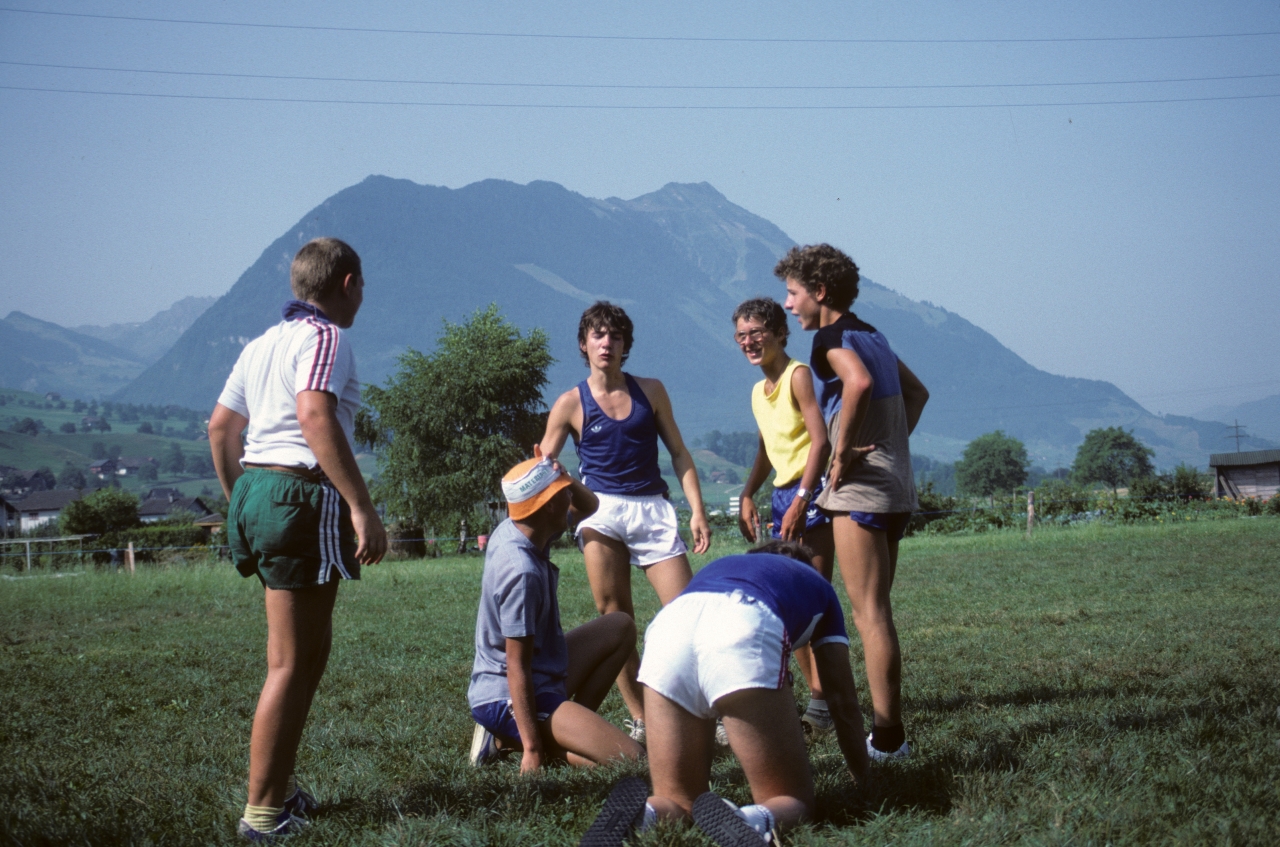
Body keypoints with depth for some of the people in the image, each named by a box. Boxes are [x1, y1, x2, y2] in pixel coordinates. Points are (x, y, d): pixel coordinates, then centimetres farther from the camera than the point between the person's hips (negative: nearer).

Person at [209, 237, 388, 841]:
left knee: (309, 651, 19)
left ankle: (278, 786, 25)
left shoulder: (263, 344, 19)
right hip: (302, 497, -10)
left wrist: (239, 503, 32)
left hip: (255, 492, 10)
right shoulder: (326, 338, -8)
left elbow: (220, 428, 23)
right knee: (292, 665, -5)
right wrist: (363, 508, -27)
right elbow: (316, 417, -24)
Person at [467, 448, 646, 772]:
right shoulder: (522, 572, -27)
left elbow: (587, 506, 18)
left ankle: (575, 726, 10)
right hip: (510, 699, -10)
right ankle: (512, 738, -5)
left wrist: (558, 476, -5)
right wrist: (532, 750, -25)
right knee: (630, 759, -19)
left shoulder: (513, 530, 0)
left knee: (620, 627, 20)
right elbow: (517, 667, -26)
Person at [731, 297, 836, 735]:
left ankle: (821, 705, -7)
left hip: (810, 493, -9)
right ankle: (817, 697, 15)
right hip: (782, 497, 9)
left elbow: (820, 440, -18)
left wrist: (800, 502, -22)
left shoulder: (797, 375, -9)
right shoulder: (759, 392, 17)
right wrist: (747, 496, 13)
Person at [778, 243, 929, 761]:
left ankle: (886, 739, -8)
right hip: (895, 484, 9)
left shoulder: (831, 337, -9)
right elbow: (916, 392, 30)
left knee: (868, 614, -7)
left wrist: (842, 451, -21)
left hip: (860, 487, -9)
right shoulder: (872, 337, 18)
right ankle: (891, 729, 15)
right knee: (876, 612, 13)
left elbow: (859, 382, -30)